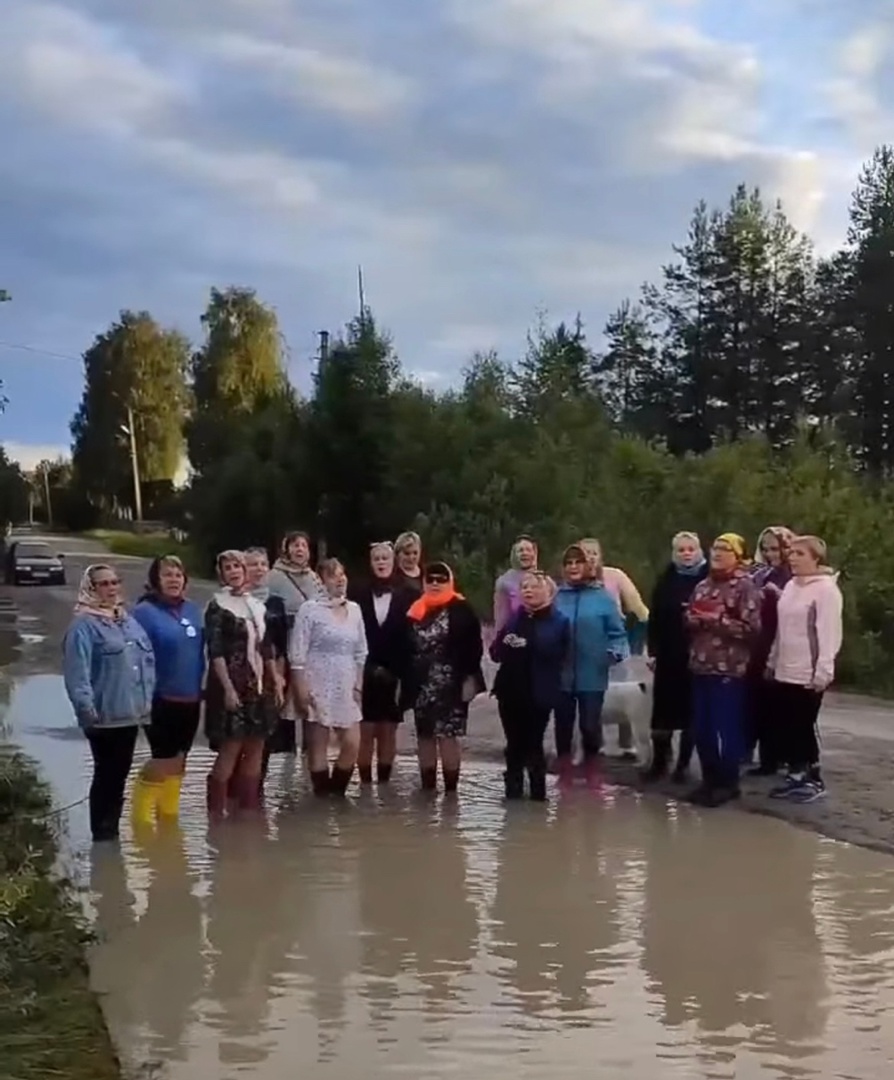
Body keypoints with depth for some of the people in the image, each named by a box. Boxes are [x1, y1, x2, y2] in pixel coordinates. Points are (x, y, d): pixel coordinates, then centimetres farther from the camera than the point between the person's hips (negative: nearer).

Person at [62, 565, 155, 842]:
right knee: (106, 775, -2)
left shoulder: (129, 621, 14)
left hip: (130, 713, 8)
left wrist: (148, 698, 12)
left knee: (120, 775, 15)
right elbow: (77, 673, -18)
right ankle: (102, 835, 7)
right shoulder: (83, 626, -12)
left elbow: (148, 660, 18)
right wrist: (87, 709, -23)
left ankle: (112, 831, 25)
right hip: (105, 716, -8)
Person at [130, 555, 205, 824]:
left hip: (190, 698, 7)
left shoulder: (192, 609, 9)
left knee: (178, 761, 14)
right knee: (163, 760, -5)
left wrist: (201, 688, 12)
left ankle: (168, 813, 27)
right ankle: (142, 816, 9)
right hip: (161, 699, -7)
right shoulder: (145, 611, -12)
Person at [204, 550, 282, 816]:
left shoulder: (258, 605, 13)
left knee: (255, 750, 7)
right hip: (232, 685, -6)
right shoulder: (217, 606, -5)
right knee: (230, 749, -9)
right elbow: (215, 652, -13)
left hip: (258, 686, 6)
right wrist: (228, 688, -21)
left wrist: (276, 684, 13)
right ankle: (215, 810, -2)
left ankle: (250, 807, 15)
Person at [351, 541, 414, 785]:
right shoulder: (360, 595, 1)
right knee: (366, 732, 0)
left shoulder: (407, 595, 1)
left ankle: (384, 782, 14)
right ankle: (365, 782, 7)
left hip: (394, 674, 0)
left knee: (388, 731, 7)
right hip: (365, 672, 0)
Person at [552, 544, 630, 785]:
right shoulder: (557, 597, 0)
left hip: (592, 675, -1)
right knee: (563, 725, 10)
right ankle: (564, 775, 24)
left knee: (590, 725, 6)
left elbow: (617, 632, -2)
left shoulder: (603, 596, -4)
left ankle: (591, 775, 26)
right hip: (561, 674, 2)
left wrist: (615, 652, -17)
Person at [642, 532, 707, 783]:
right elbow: (654, 618, 5)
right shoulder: (665, 581, 7)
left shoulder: (708, 579, -1)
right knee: (663, 709, 5)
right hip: (668, 655, 2)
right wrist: (653, 650, -1)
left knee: (691, 711, 5)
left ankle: (683, 764, 14)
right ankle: (659, 762, 14)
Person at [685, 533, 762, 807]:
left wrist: (718, 620, -17)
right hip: (700, 666, 7)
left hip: (729, 669, -7)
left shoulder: (745, 587, -7)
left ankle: (728, 783, 12)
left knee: (728, 728, 0)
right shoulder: (702, 586, 15)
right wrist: (694, 618, 0)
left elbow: (752, 628, -15)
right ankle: (710, 779, 22)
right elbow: (689, 618, 23)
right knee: (701, 728, 10)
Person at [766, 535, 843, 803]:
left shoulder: (826, 589, -11)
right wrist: (772, 661, 16)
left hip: (808, 675, -7)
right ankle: (796, 776, 19)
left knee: (803, 728, -1)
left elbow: (829, 633, -16)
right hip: (784, 672, 7)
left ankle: (814, 780, 11)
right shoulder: (791, 586, 13)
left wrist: (823, 671, -20)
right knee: (786, 728, 9)